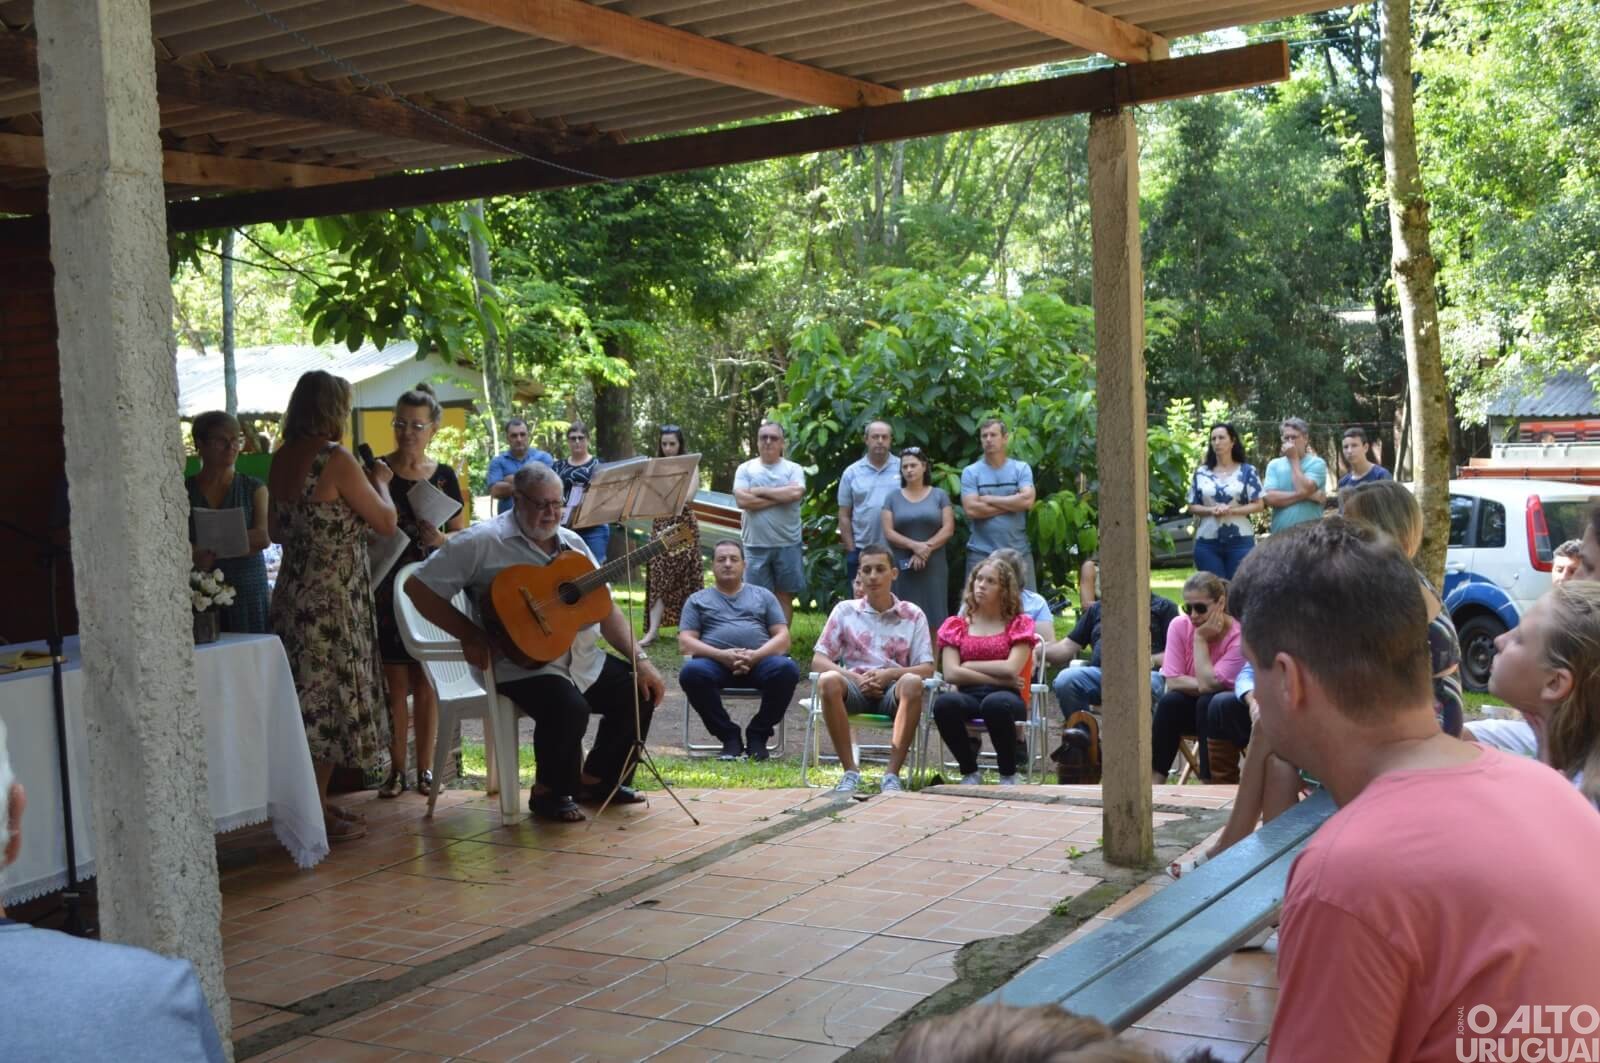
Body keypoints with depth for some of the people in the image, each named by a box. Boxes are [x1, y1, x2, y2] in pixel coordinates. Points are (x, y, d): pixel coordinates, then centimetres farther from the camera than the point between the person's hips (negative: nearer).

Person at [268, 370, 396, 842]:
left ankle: (316, 803, 22)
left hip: (294, 592, 8)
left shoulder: (282, 460, 7)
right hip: (333, 598, -8)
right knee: (331, 699, -1)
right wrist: (379, 481, 8)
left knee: (310, 699, 14)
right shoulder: (336, 460, -16)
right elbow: (387, 522, -9)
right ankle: (317, 814, 4)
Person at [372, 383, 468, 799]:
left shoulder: (444, 476, 6)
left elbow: (462, 536, 8)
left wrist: (440, 539, -10)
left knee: (426, 683, 4)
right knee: (396, 683, -1)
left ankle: (425, 768, 12)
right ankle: (397, 768, 8)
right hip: (387, 588, -1)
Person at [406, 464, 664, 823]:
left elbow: (605, 608, 14)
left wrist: (640, 659, 2)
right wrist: (470, 634, -16)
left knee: (641, 693, -3)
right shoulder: (483, 542, -8)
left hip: (583, 661, 8)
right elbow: (418, 586, -10)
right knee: (569, 708, -33)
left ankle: (597, 782, 18)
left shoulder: (572, 544, 13)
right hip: (521, 664, -7)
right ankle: (549, 793, -4)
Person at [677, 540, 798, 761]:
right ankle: (729, 736, -17)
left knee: (787, 669, -33)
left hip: (760, 662, 0)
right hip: (715, 663, 0)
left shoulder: (763, 596, 24)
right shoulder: (698, 600, 22)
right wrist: (721, 655, -12)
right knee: (691, 672, -35)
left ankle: (758, 735, -12)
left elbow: (782, 638, 11)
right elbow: (685, 643, 8)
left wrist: (755, 656, -10)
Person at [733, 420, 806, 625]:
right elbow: (743, 500, -12)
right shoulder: (745, 469, 4)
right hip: (756, 545, 0)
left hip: (788, 544, 0)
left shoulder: (793, 469, 3)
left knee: (785, 595, 7)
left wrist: (761, 491, -10)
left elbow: (796, 493, -17)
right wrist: (781, 496, -11)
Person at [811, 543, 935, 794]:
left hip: (893, 691, -1)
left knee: (912, 683, -36)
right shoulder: (845, 610, 10)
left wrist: (889, 674, -16)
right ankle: (850, 771, -25)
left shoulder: (913, 614, 9)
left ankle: (892, 774, -30)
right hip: (855, 688, 1)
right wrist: (854, 678, -13)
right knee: (828, 680, -33)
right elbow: (818, 661, 4)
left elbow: (926, 669, 2)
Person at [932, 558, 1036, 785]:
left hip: (1005, 696, -2)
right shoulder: (956, 625, 16)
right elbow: (951, 673, 0)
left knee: (995, 703, -39)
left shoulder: (1019, 624, 12)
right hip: (968, 696, 2)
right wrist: (999, 679, -5)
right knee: (944, 703, -35)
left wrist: (968, 666, 1)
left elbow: (1011, 668, -6)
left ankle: (1008, 775, -13)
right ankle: (970, 772, -11)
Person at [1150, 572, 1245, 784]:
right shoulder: (1179, 626, -11)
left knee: (1207, 702, -33)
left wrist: (1200, 638, -25)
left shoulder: (1238, 637, -22)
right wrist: (1207, 685, -25)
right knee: (1169, 701, -27)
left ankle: (1210, 782, -28)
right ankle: (1154, 780, -27)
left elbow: (1208, 683, -30)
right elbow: (1173, 681, -15)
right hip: (1191, 706, 3)